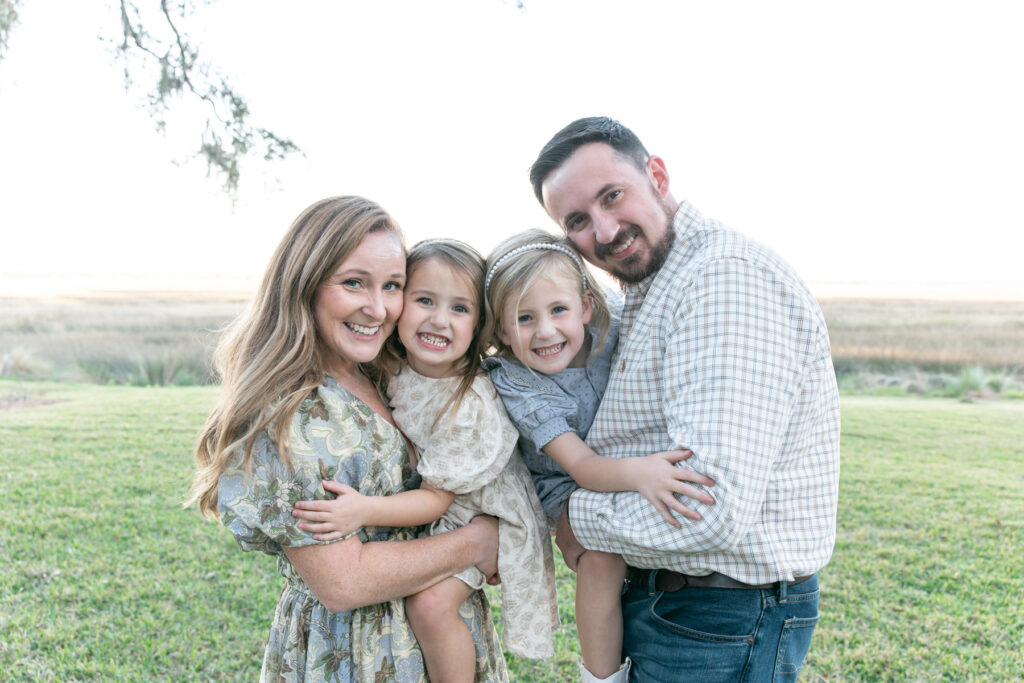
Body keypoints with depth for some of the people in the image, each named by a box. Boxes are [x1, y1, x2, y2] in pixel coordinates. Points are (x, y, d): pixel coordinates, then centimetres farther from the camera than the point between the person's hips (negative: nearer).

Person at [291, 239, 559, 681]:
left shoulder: (473, 403, -29)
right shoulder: (391, 369, -12)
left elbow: (438, 498, -23)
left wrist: (365, 510, -35)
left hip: (481, 515, -7)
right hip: (424, 510, 7)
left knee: (430, 602, -22)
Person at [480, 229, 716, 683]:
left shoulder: (610, 334, -17)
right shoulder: (517, 386, -25)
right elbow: (579, 465, -33)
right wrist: (636, 473, -53)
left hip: (625, 466, 5)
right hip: (569, 489, -5)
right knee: (602, 556, -31)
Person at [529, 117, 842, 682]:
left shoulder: (728, 279, -24)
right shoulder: (639, 299, 10)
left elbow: (714, 508, -31)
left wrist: (578, 520, -16)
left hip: (720, 630, -9)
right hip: (646, 595, 9)